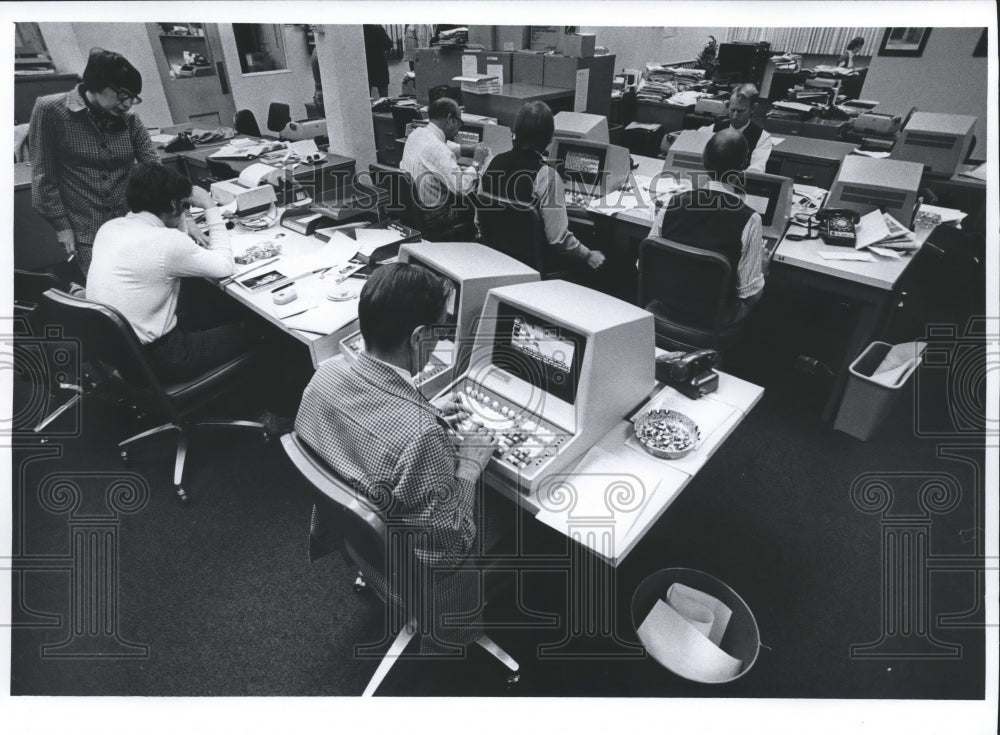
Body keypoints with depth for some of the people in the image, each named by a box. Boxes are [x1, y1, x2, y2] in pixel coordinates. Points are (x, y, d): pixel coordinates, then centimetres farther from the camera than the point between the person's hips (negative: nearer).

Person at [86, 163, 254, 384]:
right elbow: (224, 266, -9)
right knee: (247, 334, 7)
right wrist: (210, 208, -5)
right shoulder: (167, 241, -22)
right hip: (150, 359, -9)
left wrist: (183, 219, 9)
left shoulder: (109, 228, 4)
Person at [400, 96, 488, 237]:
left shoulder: (417, 133, 3)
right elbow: (463, 187, -29)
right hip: (430, 218, -9)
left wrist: (473, 149, 14)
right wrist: (476, 162, -13)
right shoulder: (436, 148, -26)